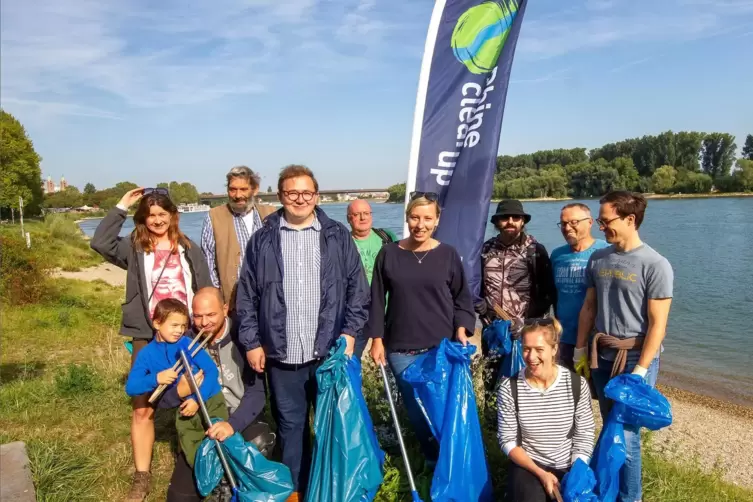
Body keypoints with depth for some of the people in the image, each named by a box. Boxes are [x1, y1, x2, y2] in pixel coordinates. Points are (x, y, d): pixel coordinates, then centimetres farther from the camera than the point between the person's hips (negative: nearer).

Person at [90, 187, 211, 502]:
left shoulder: (189, 249, 6)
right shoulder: (134, 248, 4)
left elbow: (206, 290, 7)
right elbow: (100, 243, -14)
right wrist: (121, 207, -9)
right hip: (147, 337, 0)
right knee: (142, 408, 4)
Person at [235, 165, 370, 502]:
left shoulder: (338, 236, 3)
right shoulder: (262, 240, 4)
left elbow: (357, 288, 3)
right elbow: (247, 296, 5)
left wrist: (350, 333, -4)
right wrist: (251, 342, 0)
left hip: (330, 351, 0)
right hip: (281, 354, 1)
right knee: (290, 425, 14)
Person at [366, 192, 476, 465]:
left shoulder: (448, 254, 1)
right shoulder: (389, 254, 0)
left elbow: (462, 298, 7)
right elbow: (377, 300, 3)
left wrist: (461, 329, -6)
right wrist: (376, 339, 0)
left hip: (443, 347, 0)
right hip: (401, 349, 1)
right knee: (415, 409, 8)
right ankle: (431, 458, 29)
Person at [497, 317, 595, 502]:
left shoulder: (577, 385, -8)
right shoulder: (509, 388, -11)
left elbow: (584, 437, -2)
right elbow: (507, 441, -5)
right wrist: (541, 473, -14)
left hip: (568, 468, 2)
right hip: (527, 466, -2)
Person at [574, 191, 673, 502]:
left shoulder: (655, 265, -11)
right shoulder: (598, 259, 5)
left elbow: (657, 324, -12)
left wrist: (640, 370, -15)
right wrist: (579, 351, 10)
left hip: (636, 359, -5)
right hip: (602, 357, 5)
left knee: (626, 434, -1)